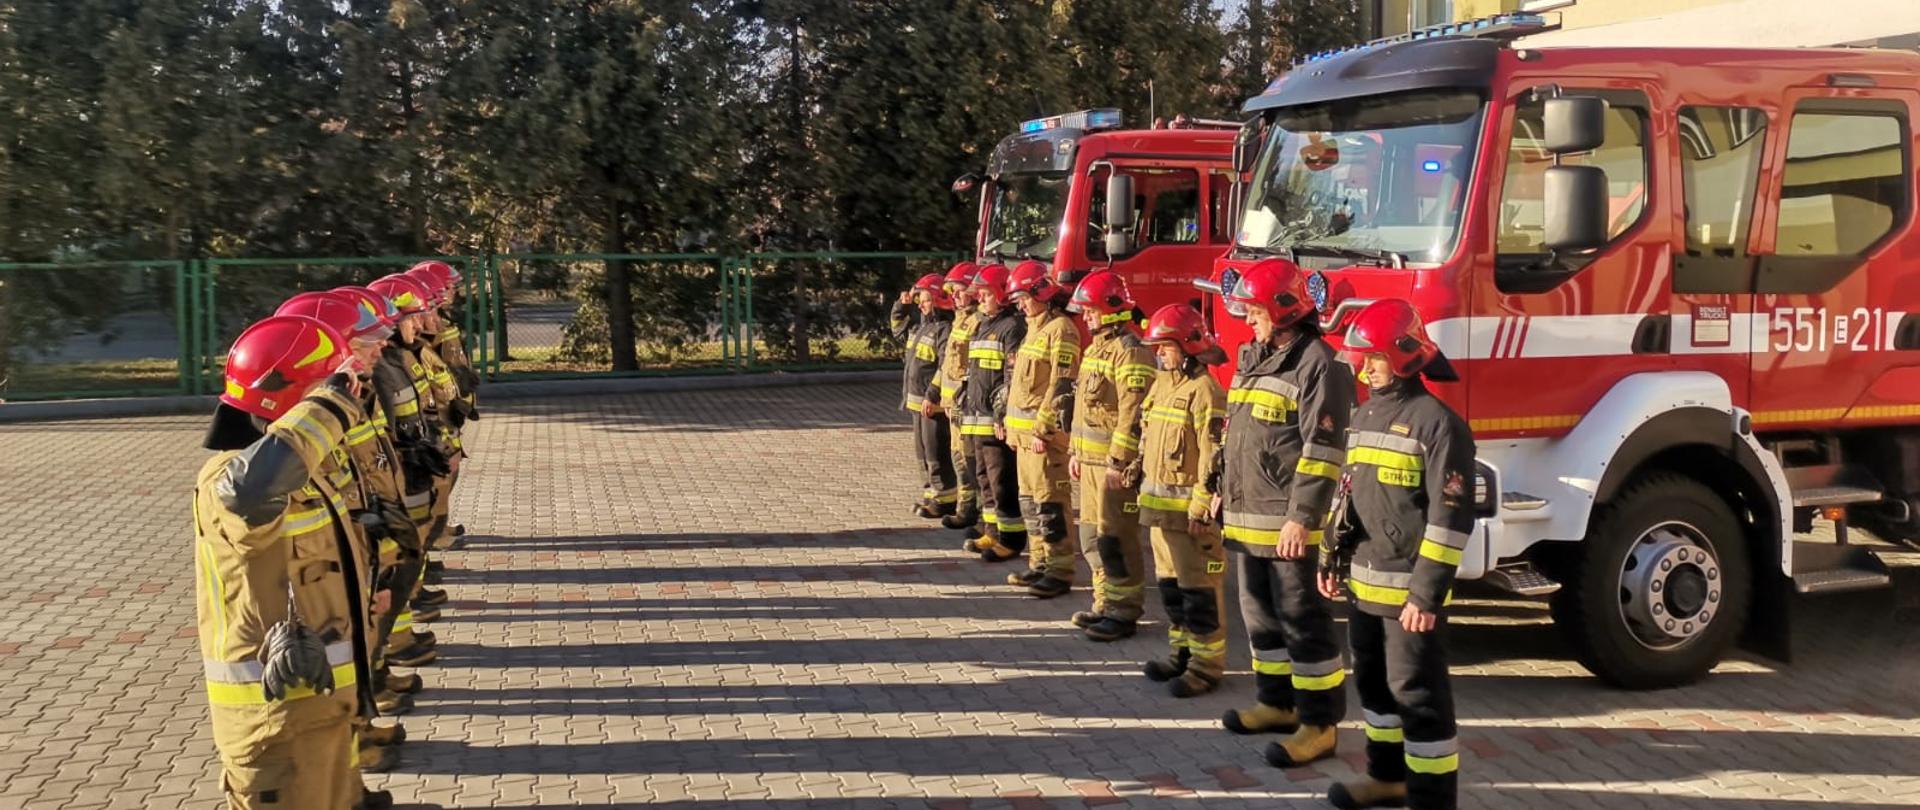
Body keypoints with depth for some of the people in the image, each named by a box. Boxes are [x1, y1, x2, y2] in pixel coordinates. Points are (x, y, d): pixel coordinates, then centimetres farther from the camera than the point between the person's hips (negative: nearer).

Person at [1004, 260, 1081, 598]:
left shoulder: (1060, 329, -12)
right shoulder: (1035, 328, 19)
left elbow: (1061, 386, -18)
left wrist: (1043, 429, -20)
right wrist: (1013, 428, 19)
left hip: (1046, 430, -10)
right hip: (1025, 431, 10)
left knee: (1049, 504, -9)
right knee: (1030, 501, 13)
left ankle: (1060, 572, -5)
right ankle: (1040, 564, 21)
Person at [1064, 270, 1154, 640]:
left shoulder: (1128, 352, -16)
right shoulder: (1096, 348, 16)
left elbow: (1133, 413, -21)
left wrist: (1119, 462, -23)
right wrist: (1077, 453, 20)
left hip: (1115, 462, -10)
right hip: (1092, 460, 10)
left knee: (1115, 539, -6)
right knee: (1093, 536, 14)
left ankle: (1124, 612, 1)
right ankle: (1106, 604, 24)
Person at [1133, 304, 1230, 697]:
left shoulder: (1203, 391, -15)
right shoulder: (1160, 385, 13)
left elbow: (1214, 454, -18)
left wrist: (1202, 507, -20)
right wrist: (1140, 480, 20)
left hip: (1188, 505, -9)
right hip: (1159, 503, 9)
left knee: (1199, 586, -3)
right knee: (1169, 581, 16)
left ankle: (1207, 663, 3)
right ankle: (1182, 650, 27)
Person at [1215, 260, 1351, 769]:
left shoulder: (1316, 364, -15)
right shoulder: (1254, 357, 14)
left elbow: (1323, 449, -19)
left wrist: (1302, 518, -22)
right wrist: (1225, 492, 22)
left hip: (1286, 522, -9)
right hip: (1247, 517, 9)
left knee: (1301, 620, -4)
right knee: (1260, 613, 17)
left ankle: (1320, 723, 3)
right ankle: (1276, 702, 31)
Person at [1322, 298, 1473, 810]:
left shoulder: (1436, 422, -15)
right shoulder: (1366, 416, 12)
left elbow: (1451, 515, -19)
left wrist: (1428, 593, -22)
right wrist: (1334, 559, 16)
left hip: (1409, 588, -9)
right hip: (1364, 582, 9)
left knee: (1417, 694, -4)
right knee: (1374, 683, 19)